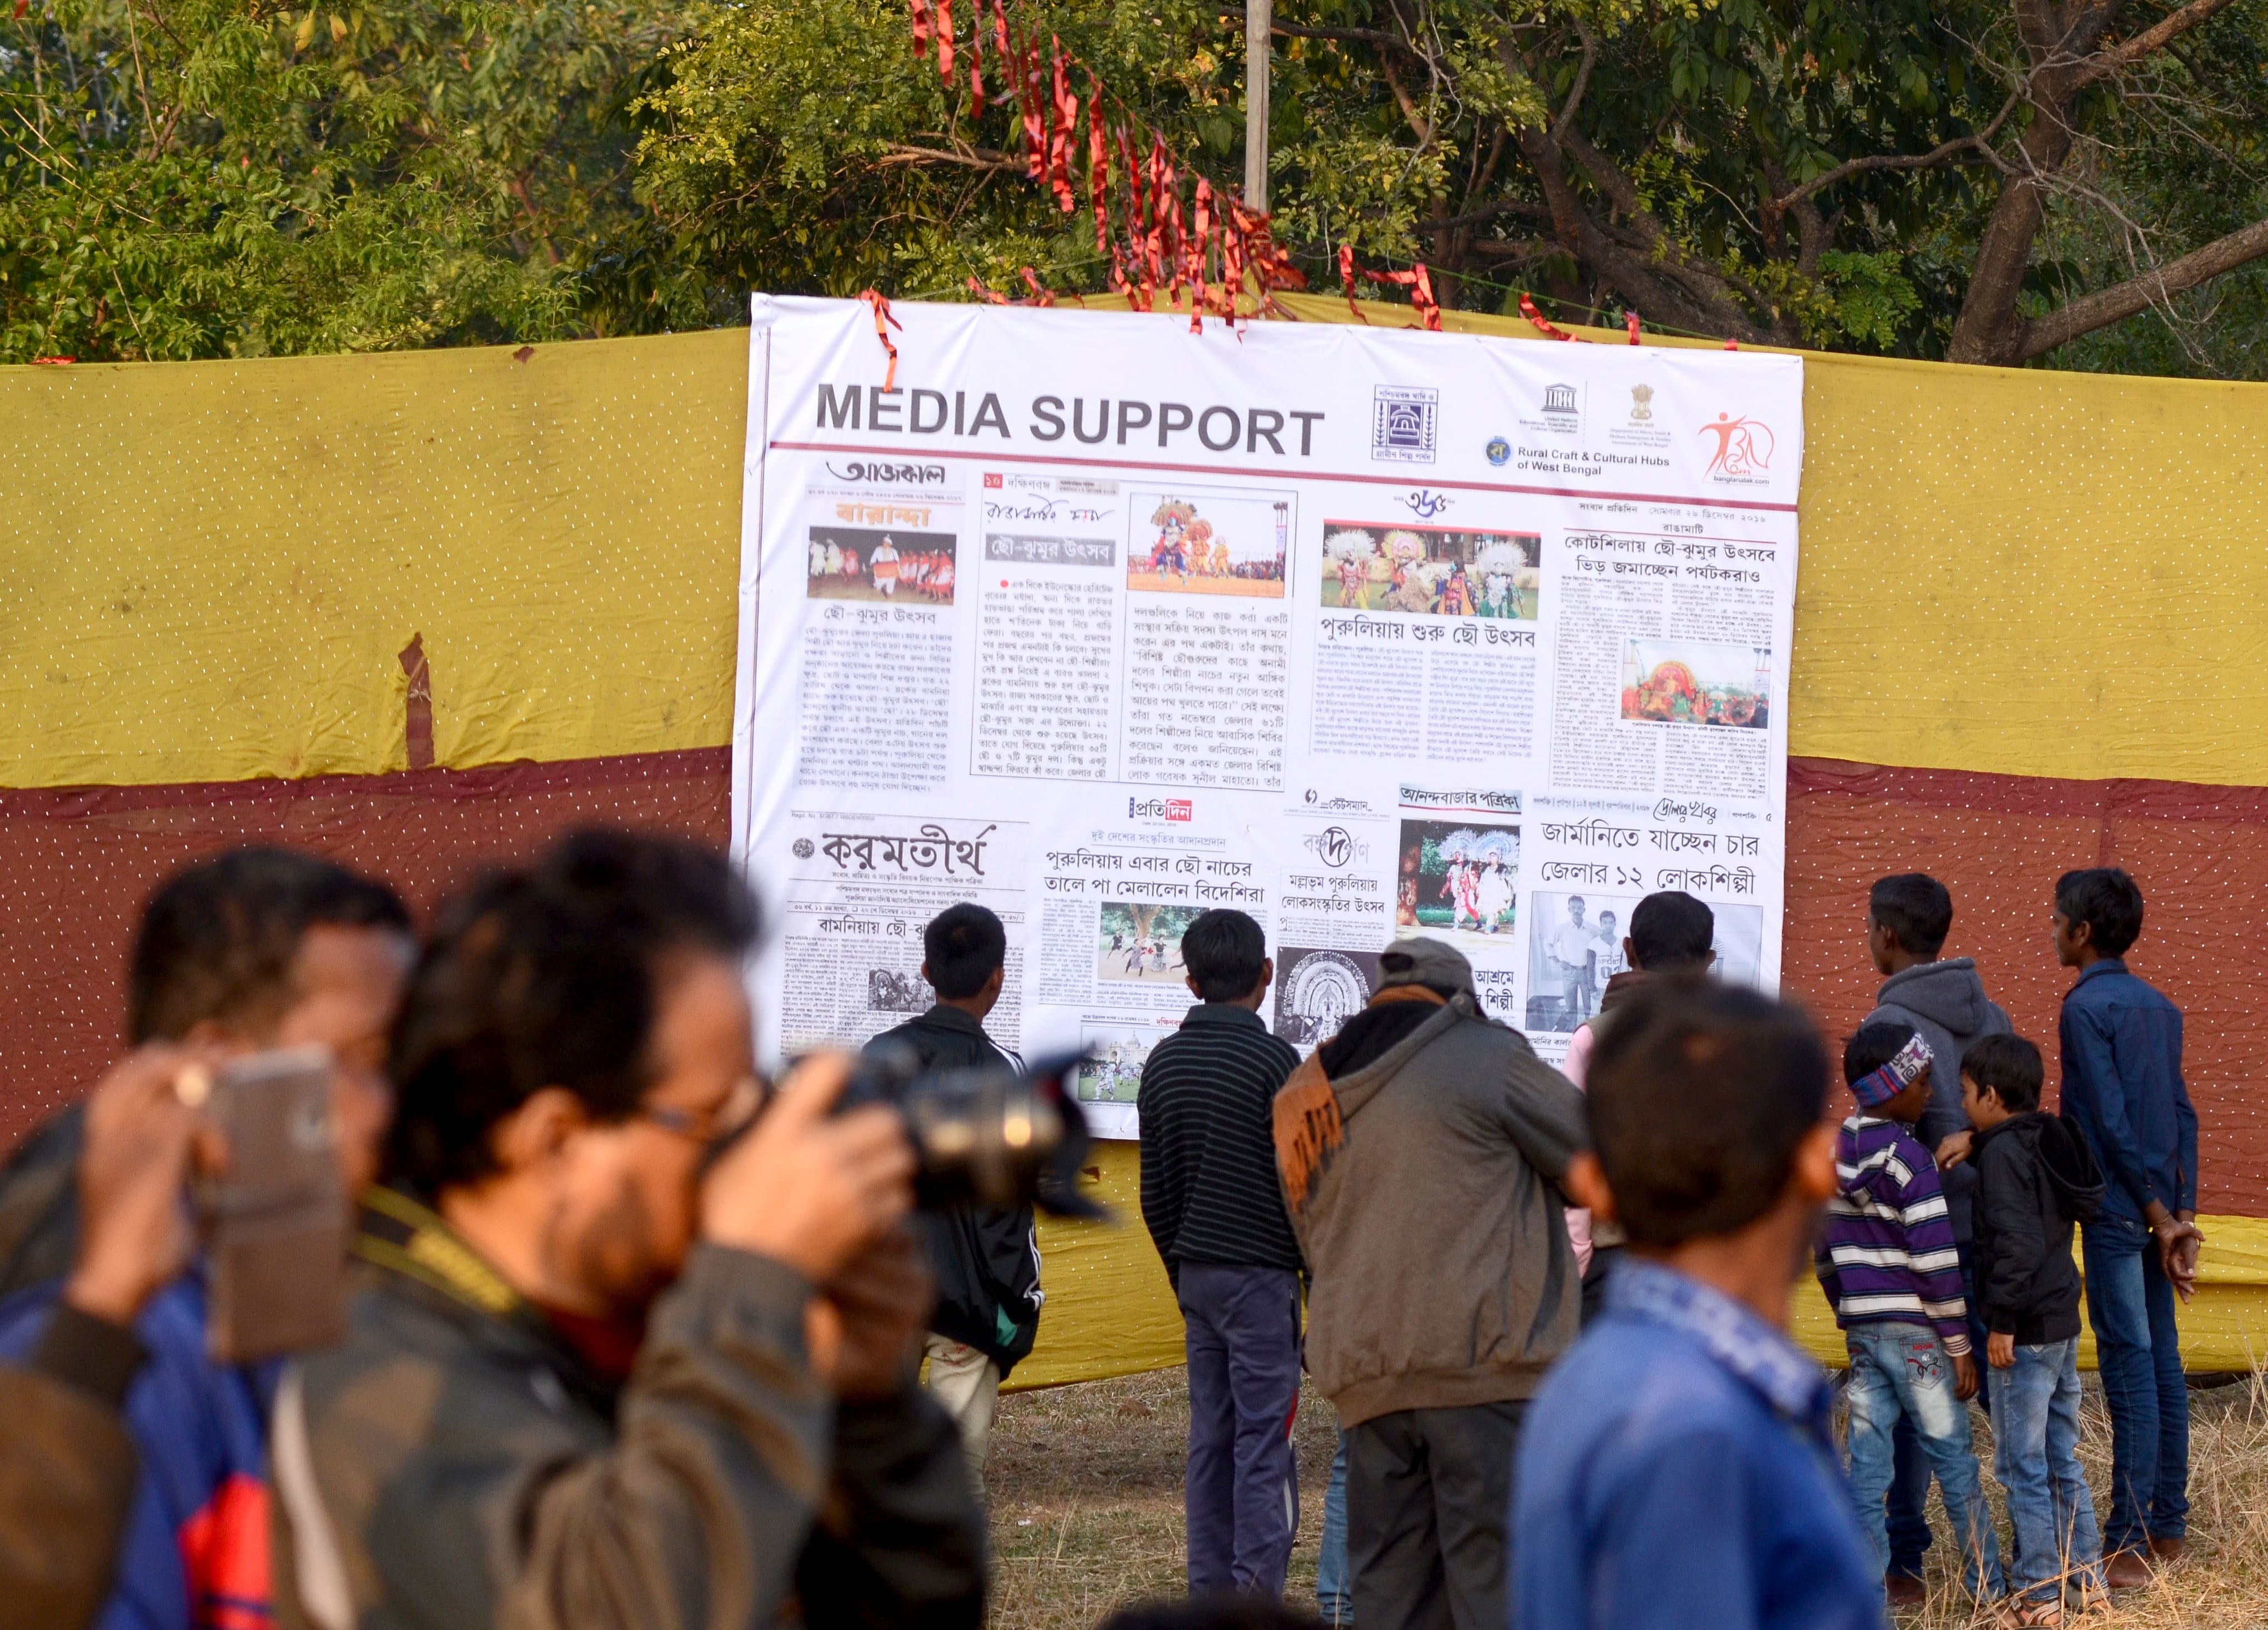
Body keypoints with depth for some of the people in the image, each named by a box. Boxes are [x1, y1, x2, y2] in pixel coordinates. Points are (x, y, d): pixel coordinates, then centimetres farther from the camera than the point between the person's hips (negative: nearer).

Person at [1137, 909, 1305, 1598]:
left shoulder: (1164, 1064, 8)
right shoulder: (1274, 1061, -11)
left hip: (1197, 1275, 6)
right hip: (1262, 1275, -6)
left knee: (1210, 1441, 9)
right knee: (1263, 1445, -5)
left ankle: (1210, 1594, 9)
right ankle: (1257, 1598, -8)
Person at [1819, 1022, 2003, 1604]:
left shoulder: (1834, 1154, 8)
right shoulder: (1906, 1158, -15)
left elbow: (1825, 1252, 16)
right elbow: (1935, 1257, -16)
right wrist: (1960, 1344, -11)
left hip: (1862, 1331, 7)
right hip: (1915, 1332, -7)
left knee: (1867, 1463, 6)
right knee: (1953, 1458, 3)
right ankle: (1989, 1587, 11)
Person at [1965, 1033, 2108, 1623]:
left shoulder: (2003, 1154, -16)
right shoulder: (2051, 1143, 11)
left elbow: (2017, 1242, -22)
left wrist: (2002, 1323, -19)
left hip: (2024, 1332, -9)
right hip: (2063, 1325, 9)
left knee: (2022, 1465, -3)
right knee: (2063, 1459, 16)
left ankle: (2036, 1595, 0)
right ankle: (2085, 1577, 21)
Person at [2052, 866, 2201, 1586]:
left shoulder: (2087, 1007, -11)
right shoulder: (2158, 1006, 14)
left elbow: (2112, 1121, -15)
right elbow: (2182, 1113, 12)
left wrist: (2158, 1217, -12)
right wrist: (2182, 1212, 9)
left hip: (2116, 1209, -8)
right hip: (2159, 1213, 8)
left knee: (2130, 1369, -9)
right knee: (2162, 1361, 11)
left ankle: (2128, 1544, -9)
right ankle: (2168, 1527, 15)